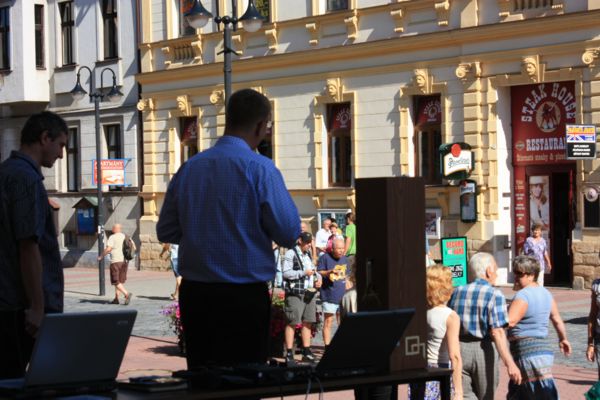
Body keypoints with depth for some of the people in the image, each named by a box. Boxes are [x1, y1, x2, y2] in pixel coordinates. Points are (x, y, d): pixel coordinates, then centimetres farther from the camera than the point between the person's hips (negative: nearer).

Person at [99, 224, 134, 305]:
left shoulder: (112, 237, -8)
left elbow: (108, 249, -18)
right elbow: (134, 248, 9)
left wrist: (101, 256, -4)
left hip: (116, 261, -7)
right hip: (125, 261, 7)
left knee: (116, 282, -4)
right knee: (120, 281, 15)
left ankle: (127, 294, -23)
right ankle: (116, 298, 17)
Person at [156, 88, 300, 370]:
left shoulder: (189, 167, 5)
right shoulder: (259, 169, -11)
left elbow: (166, 231, 12)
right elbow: (288, 234, -10)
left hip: (193, 293, 5)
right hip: (244, 296, -5)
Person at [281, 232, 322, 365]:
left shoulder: (308, 254, 19)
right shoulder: (290, 254, -7)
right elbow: (286, 273, -16)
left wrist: (318, 277, 11)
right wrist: (304, 273, -18)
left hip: (310, 292, 8)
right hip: (295, 293, -8)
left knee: (308, 322, 10)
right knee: (292, 323, -8)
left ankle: (306, 352, 18)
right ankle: (289, 354, -6)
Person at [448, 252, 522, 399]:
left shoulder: (457, 292, 7)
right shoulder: (495, 295, -8)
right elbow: (497, 332, -18)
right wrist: (510, 364, -23)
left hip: (459, 349, 3)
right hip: (483, 349, -3)